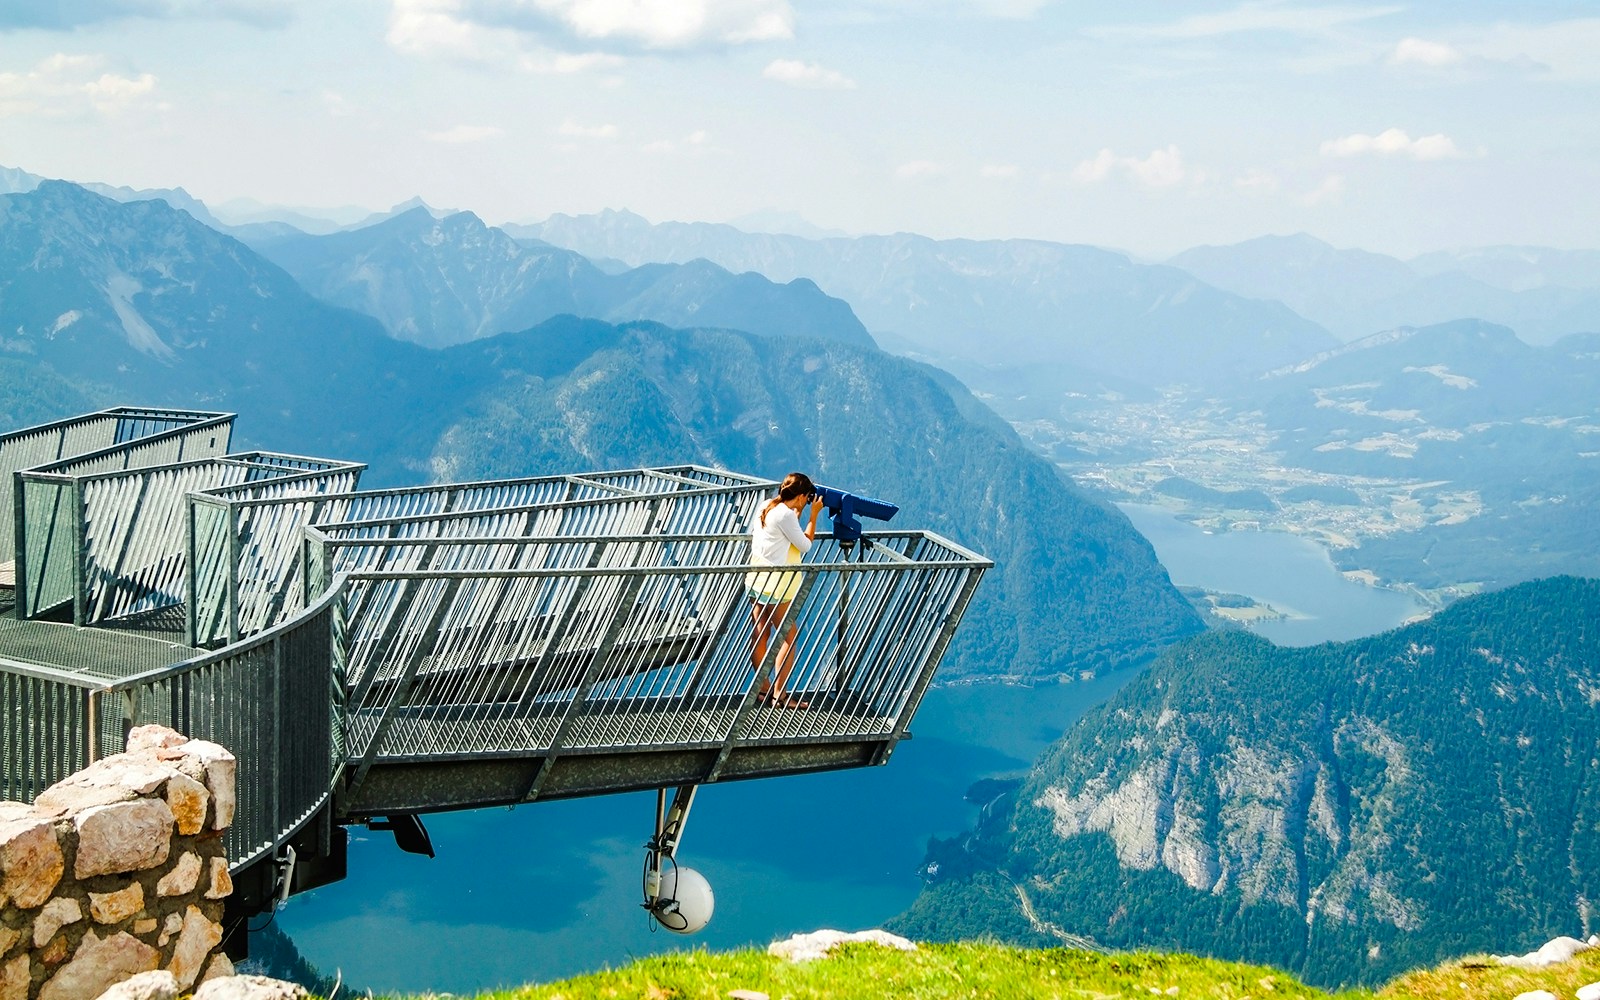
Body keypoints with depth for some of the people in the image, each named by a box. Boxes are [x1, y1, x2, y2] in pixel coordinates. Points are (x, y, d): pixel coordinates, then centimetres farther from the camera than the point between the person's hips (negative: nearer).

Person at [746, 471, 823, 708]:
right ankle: (779, 695, -3)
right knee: (790, 637, -2)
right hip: (773, 587, -9)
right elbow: (805, 545, -9)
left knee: (760, 637, 11)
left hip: (756, 581, 9)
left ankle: (763, 689, 18)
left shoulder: (766, 507, 10)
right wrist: (814, 515, -2)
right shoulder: (786, 515, -15)